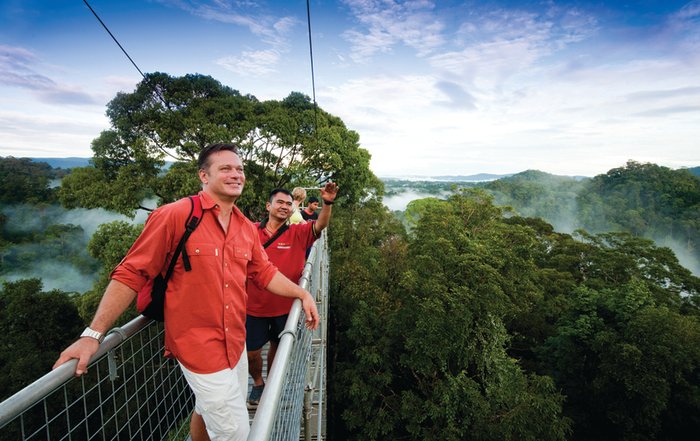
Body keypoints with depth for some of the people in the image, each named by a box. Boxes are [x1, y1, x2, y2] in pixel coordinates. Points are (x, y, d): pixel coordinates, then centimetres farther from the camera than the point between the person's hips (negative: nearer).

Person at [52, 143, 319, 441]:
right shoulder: (174, 216, -16)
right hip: (200, 347, -6)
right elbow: (131, 274, -13)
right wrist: (93, 334, -15)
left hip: (236, 342, 6)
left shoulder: (246, 227, 3)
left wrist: (302, 294, 5)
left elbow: (264, 273, 11)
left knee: (209, 412, 24)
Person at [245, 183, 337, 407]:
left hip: (284, 305, 0)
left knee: (277, 347, 20)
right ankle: (258, 384, 42)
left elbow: (320, 225, -26)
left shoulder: (297, 233, -9)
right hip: (254, 306, 0)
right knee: (251, 352, 11)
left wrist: (327, 203, -43)